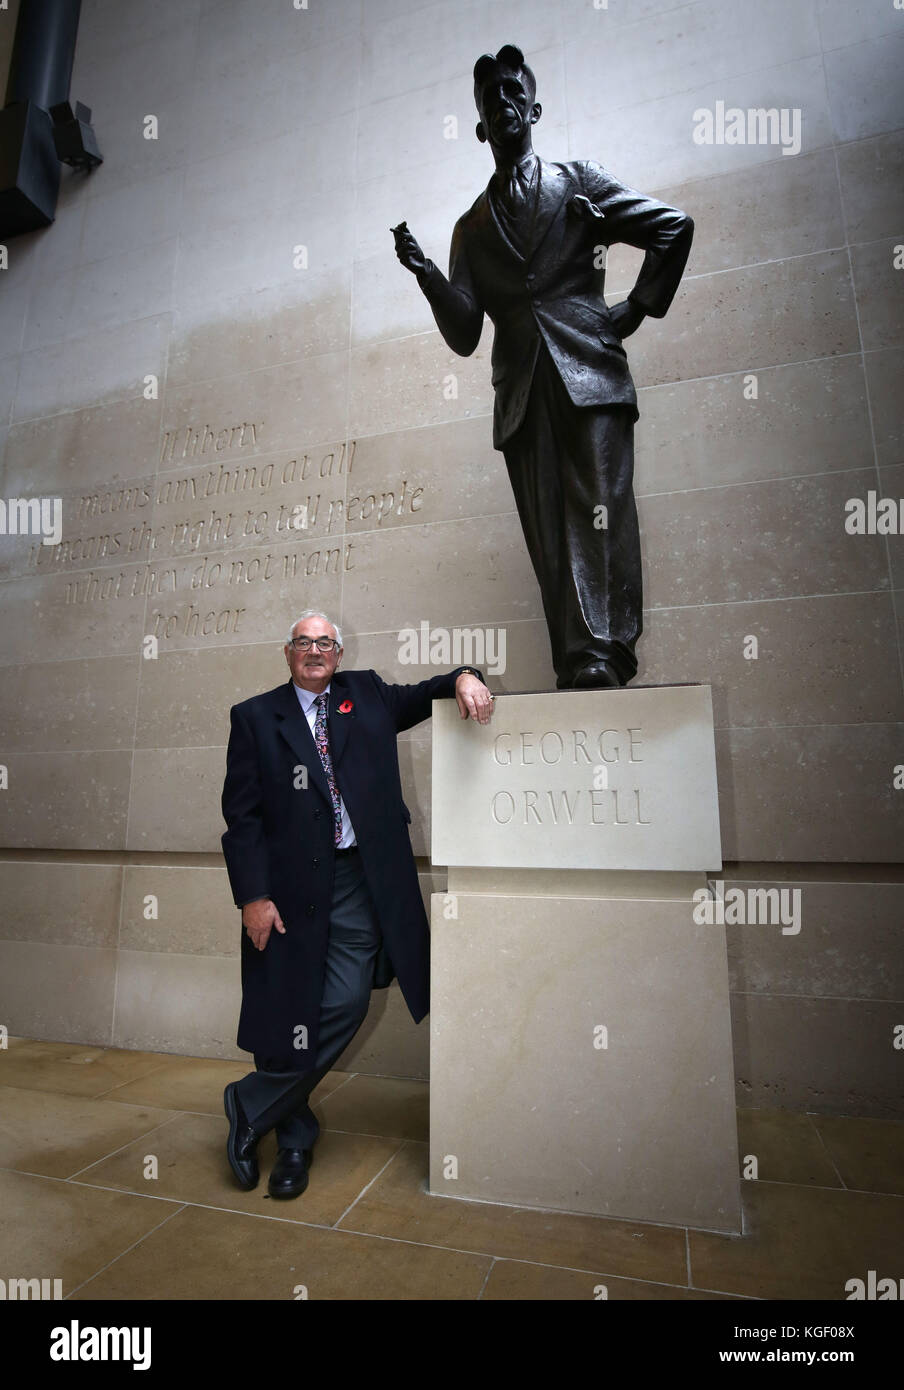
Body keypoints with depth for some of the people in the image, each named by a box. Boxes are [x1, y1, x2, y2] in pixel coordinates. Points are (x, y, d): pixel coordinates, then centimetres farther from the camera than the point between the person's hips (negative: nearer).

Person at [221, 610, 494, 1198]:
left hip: (361, 881, 2)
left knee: (344, 1008, 2)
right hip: (291, 885, -2)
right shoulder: (254, 716, 4)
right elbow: (242, 813, 0)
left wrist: (463, 677, -6)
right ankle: (294, 1140, 35)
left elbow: (422, 695, 19)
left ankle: (251, 1106, 26)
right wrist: (253, 895, -7)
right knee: (288, 1014, 7)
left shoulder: (367, 695, 11)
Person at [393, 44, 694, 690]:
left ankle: (605, 653, -23)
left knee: (600, 506, -19)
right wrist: (425, 272, 1)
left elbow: (674, 226, 18)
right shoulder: (471, 227, 25)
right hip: (521, 392, 2)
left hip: (590, 372, -2)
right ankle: (577, 670, -9)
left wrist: (639, 308, 9)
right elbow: (464, 336, 14)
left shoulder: (580, 182, 20)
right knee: (549, 534, -8)